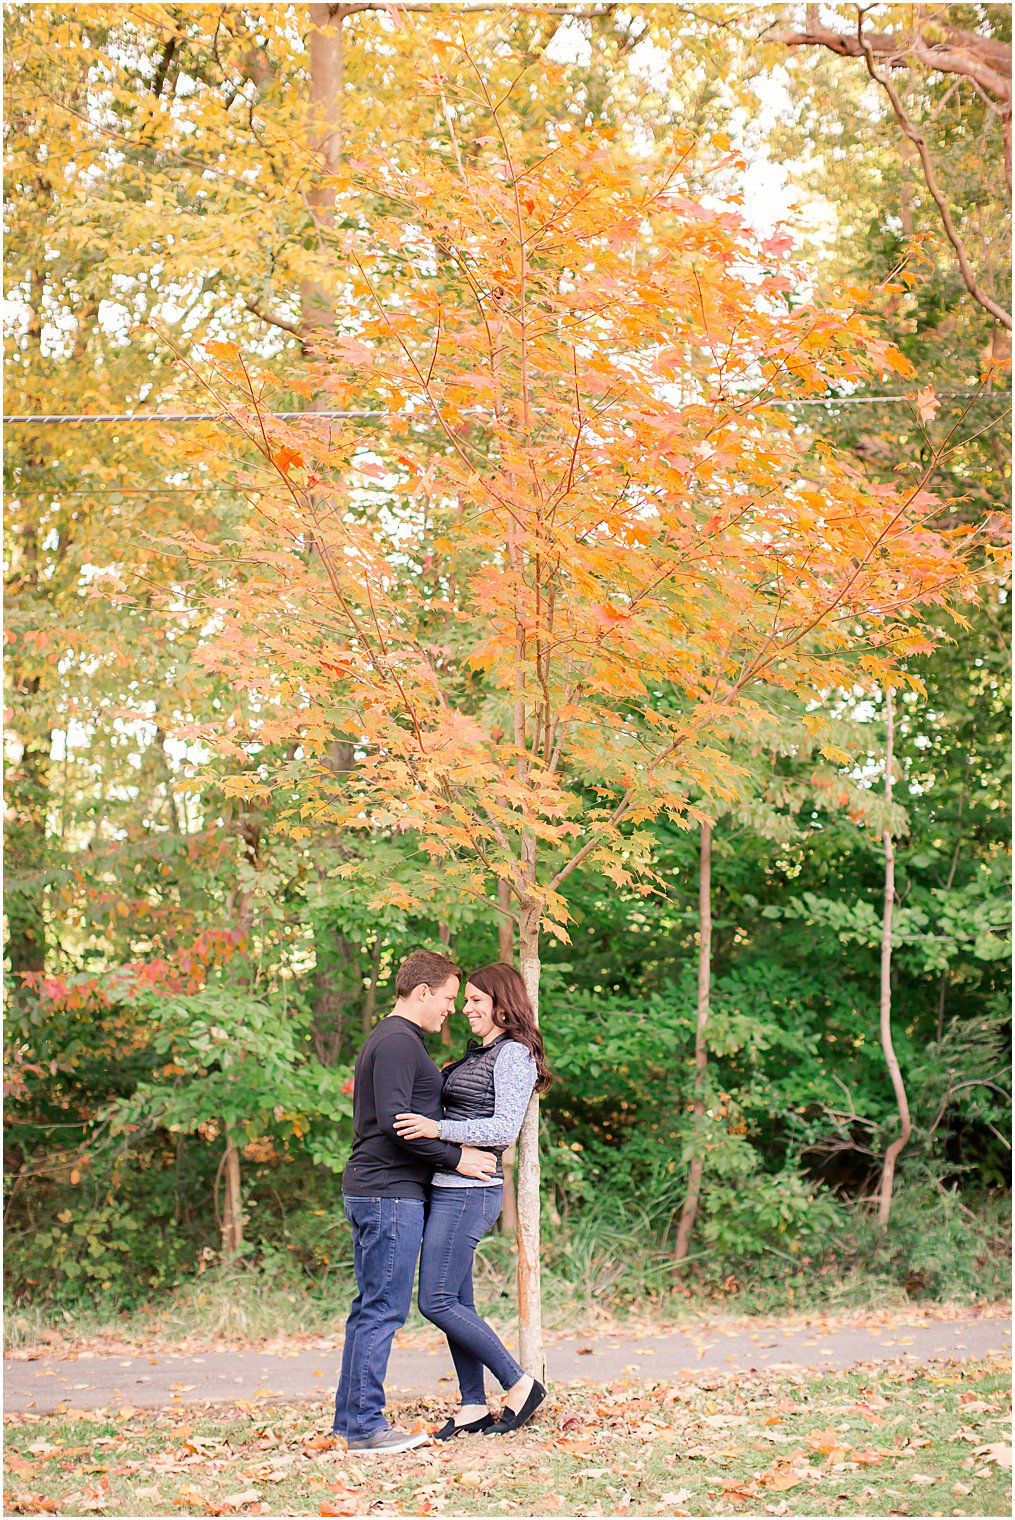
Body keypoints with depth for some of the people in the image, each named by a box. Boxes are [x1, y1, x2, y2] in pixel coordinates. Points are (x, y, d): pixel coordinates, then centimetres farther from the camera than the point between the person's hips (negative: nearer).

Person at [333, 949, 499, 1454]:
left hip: (371, 1190, 11)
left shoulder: (388, 1040, 21)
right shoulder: (397, 1043, -13)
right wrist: (455, 1157, -14)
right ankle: (366, 1426, -6)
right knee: (383, 1309, -8)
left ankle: (350, 1418, 16)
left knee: (370, 1308, 12)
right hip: (389, 1192, -11)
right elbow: (395, 1121, -21)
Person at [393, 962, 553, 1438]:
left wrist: (439, 1129, -28)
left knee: (437, 1302, -10)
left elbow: (505, 1127, -20)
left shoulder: (513, 1054, -10)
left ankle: (520, 1385, -1)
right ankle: (474, 1407, 17)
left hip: (468, 1192, -9)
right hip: (446, 1189, 9)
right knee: (456, 1302, 10)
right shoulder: (477, 1053, 18)